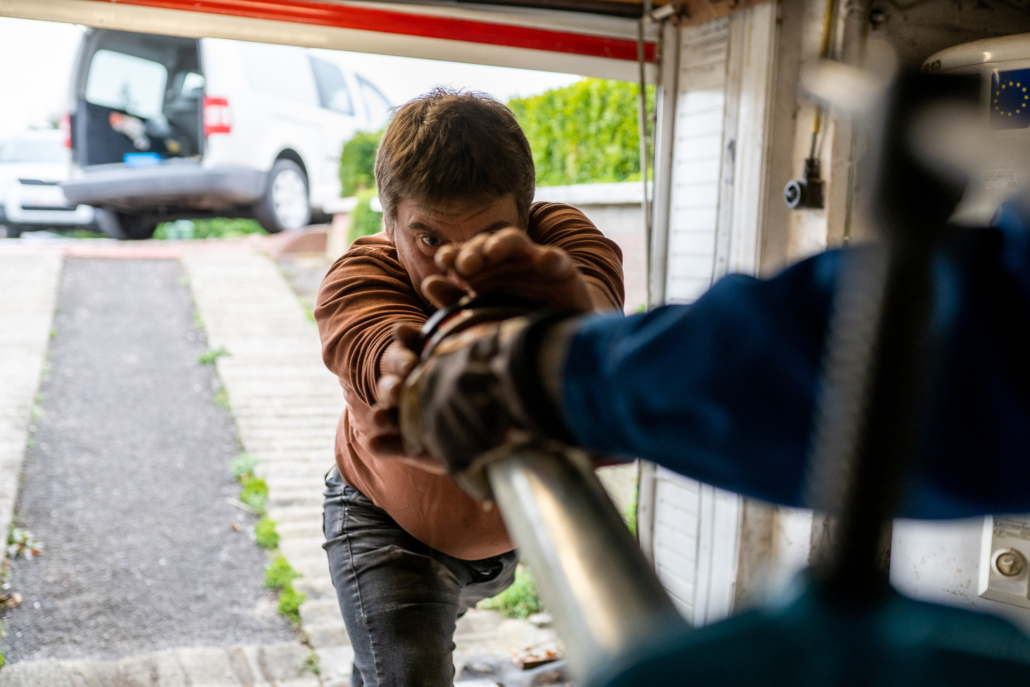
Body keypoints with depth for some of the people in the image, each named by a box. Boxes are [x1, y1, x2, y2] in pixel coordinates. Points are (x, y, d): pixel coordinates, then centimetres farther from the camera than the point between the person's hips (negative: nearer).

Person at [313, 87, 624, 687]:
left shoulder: (560, 236, -29)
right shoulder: (356, 279, -33)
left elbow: (595, 317, -53)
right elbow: (390, 359, -56)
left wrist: (567, 300, -78)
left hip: (508, 525, 3)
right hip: (388, 520, -3)